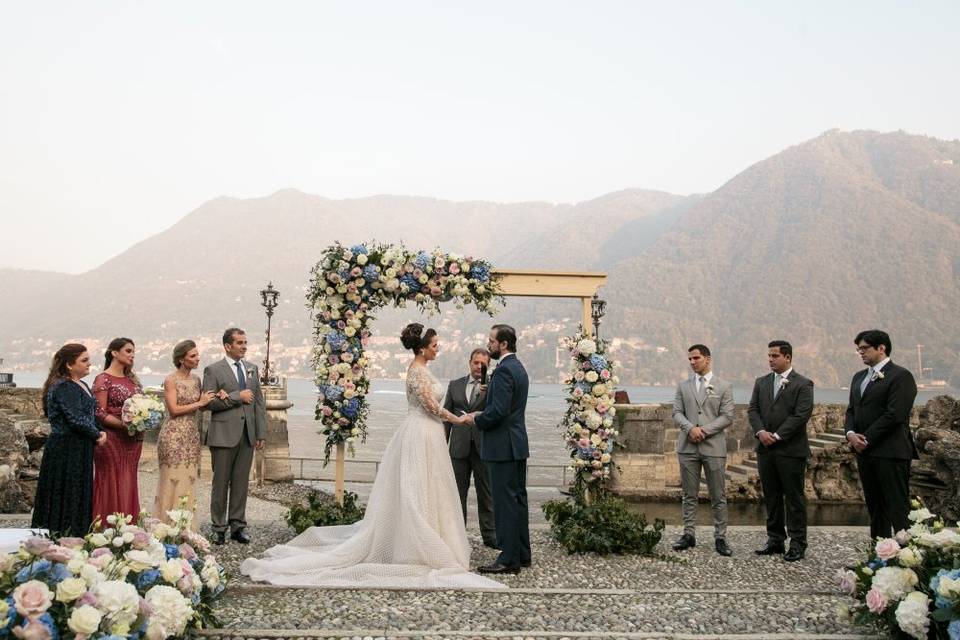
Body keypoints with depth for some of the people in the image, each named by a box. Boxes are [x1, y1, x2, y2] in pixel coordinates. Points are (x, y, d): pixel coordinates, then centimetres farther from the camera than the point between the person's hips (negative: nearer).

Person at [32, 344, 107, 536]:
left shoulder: (81, 385, 13)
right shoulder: (63, 387, -16)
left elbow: (91, 415, 19)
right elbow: (76, 419, -23)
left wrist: (99, 432, 1)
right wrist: (97, 435, -10)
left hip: (80, 450, 9)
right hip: (66, 450, -9)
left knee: (80, 496, 12)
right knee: (66, 498, -3)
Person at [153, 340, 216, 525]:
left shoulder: (196, 379, 11)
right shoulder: (170, 381, -8)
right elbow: (174, 410, -14)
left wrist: (217, 398, 0)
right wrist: (200, 403, -11)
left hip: (192, 436, 6)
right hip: (174, 436, -6)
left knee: (189, 481, 8)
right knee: (173, 481, -2)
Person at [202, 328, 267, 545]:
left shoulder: (252, 369, 13)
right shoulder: (213, 370, -1)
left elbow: (259, 402, 12)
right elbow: (209, 402, -11)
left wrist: (261, 433, 6)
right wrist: (238, 397, -13)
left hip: (247, 435, 4)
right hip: (224, 434, -4)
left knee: (241, 482, 8)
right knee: (221, 482, 4)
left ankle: (238, 526, 17)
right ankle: (219, 527, 14)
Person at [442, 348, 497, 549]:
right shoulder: (455, 385, 9)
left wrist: (487, 393, -29)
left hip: (483, 447, -2)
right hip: (459, 447, 3)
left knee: (486, 493, 4)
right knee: (458, 493, 9)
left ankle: (489, 534, 13)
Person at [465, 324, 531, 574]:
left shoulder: (504, 370, -17)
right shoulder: (518, 368, 15)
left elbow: (498, 411, -24)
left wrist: (476, 419, -7)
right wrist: (482, 414, 11)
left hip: (503, 447, -10)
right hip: (518, 444, 10)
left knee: (505, 502, -5)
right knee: (518, 500, 14)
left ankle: (508, 559, -1)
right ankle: (522, 554, 21)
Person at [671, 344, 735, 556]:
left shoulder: (724, 387, 5)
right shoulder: (683, 386, 12)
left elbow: (727, 417, -2)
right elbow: (676, 413, 5)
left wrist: (704, 431, -13)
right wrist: (690, 428, -14)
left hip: (714, 446, -2)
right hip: (688, 447, 2)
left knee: (718, 496, 2)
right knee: (689, 494, 7)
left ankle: (720, 537, 10)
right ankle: (689, 534, 15)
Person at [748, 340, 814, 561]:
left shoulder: (803, 384, -4)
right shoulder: (761, 382, 13)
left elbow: (801, 415, -12)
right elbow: (753, 409, 8)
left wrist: (776, 435, -14)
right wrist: (761, 431, -9)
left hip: (791, 450, -5)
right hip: (765, 449, 5)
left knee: (794, 497, 0)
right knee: (771, 497, 10)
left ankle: (798, 544, 7)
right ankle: (775, 540, 18)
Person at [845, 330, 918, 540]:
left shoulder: (901, 376, -8)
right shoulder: (858, 377, 18)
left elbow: (895, 414, -16)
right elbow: (851, 410, 17)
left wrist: (867, 438, -14)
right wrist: (851, 433, -2)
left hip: (890, 452, -8)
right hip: (865, 452, 8)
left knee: (898, 506, -7)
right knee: (875, 506, 12)